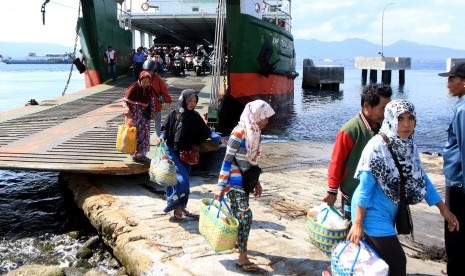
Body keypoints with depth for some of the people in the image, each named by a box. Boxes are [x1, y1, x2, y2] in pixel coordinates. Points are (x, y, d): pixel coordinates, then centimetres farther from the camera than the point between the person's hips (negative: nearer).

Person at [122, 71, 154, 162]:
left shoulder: (149, 88, -2)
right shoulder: (134, 88, -19)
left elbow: (151, 100, 15)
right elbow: (125, 102, -20)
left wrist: (151, 110, 6)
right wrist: (129, 116, -26)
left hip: (144, 116, 6)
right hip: (134, 116, -6)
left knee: (144, 134, 10)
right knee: (134, 135, 1)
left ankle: (141, 154, 23)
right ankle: (134, 155, 14)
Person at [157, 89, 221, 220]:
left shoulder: (195, 116, 1)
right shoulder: (173, 114, -7)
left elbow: (206, 130, -2)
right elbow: (165, 129, -1)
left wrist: (218, 138, -16)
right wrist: (162, 137, -21)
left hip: (186, 153, 4)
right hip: (172, 151, -4)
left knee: (183, 180, 11)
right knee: (181, 179, -14)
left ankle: (181, 206, 26)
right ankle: (177, 207, 1)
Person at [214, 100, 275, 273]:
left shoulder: (255, 133, 5)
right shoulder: (239, 133, -20)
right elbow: (227, 161, -17)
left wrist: (256, 181, 19)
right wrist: (220, 186, -17)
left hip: (245, 179, 8)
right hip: (234, 180, -8)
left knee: (238, 214, 18)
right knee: (245, 215, -14)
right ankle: (242, 258, -8)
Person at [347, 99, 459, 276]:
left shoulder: (409, 145, -1)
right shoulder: (377, 146, -22)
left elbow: (421, 178, 8)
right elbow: (365, 187, -20)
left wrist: (443, 209, 9)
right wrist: (358, 223, -19)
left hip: (388, 212, 7)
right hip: (373, 213, -7)